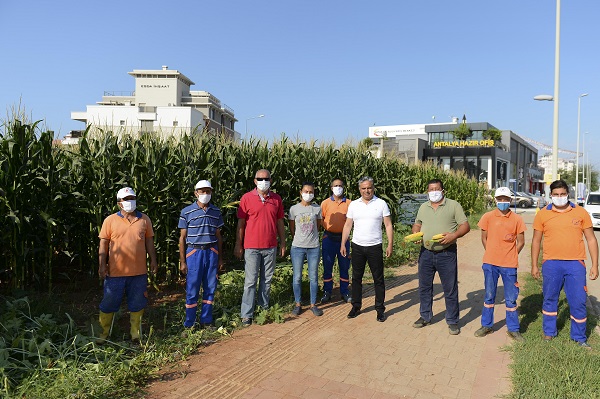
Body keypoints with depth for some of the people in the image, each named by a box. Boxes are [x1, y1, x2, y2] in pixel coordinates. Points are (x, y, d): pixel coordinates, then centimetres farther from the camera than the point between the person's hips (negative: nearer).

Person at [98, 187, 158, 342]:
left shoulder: (144, 219, 6)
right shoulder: (110, 220, 0)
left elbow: (149, 242, 11)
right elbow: (103, 244, 0)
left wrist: (153, 260, 7)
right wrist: (102, 265, -5)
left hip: (139, 271, 2)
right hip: (115, 271, -1)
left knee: (137, 303, 10)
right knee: (109, 302, 7)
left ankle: (136, 332, 25)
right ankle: (103, 332, 25)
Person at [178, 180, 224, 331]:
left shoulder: (216, 212, 8)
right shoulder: (187, 212, -1)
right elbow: (182, 238, 1)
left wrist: (220, 258, 12)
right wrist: (182, 261, -3)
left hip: (212, 252, 3)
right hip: (194, 252, -3)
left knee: (210, 288, 8)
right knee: (192, 290, 0)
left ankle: (206, 321, 21)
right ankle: (189, 325, 12)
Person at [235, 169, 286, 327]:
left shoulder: (276, 198, 5)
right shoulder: (247, 198, -4)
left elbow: (280, 223, 10)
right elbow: (240, 223, -2)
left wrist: (283, 243, 10)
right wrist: (238, 245, -3)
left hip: (270, 247, 3)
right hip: (252, 247, -3)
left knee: (267, 279, 13)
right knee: (250, 281, 0)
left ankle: (264, 307, 28)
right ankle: (247, 315, 6)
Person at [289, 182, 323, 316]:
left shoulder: (317, 208, 2)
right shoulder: (294, 209, -1)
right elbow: (292, 228, 9)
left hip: (314, 247, 1)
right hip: (297, 247, -1)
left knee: (313, 277, 6)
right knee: (297, 277, 5)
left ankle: (313, 305, 18)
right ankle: (298, 304, 18)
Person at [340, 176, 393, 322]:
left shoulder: (381, 204, -1)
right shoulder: (353, 205, 5)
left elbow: (388, 225, -1)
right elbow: (347, 225, 8)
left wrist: (390, 245, -7)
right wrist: (343, 244, 2)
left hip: (375, 247, -2)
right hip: (357, 246, 2)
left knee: (378, 279, 4)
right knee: (356, 278, 10)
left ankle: (380, 308, 15)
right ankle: (356, 306, 22)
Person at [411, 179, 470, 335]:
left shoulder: (453, 205, -2)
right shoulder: (423, 207, 11)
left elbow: (465, 226, -5)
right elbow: (417, 224, 20)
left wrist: (454, 235, -22)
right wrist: (415, 233, -2)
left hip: (446, 253, -4)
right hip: (426, 253, 4)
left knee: (450, 289, 4)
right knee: (424, 287, 13)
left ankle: (452, 321, 18)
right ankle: (425, 316, 29)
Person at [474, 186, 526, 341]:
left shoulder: (517, 219, -1)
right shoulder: (488, 217, -1)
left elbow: (521, 242, 5)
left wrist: (510, 257, 1)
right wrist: (492, 254, 3)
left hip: (509, 265, 0)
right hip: (490, 264, 1)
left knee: (511, 298, 8)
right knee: (489, 296, 12)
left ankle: (513, 329, 21)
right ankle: (486, 325, 25)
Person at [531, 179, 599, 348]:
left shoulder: (580, 212, 4)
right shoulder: (543, 214, 3)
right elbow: (536, 240, 8)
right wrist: (534, 265, 7)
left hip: (575, 264, 0)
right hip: (551, 264, 0)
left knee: (578, 301, 4)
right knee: (550, 299, 11)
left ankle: (579, 337, 22)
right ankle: (549, 332, 28)